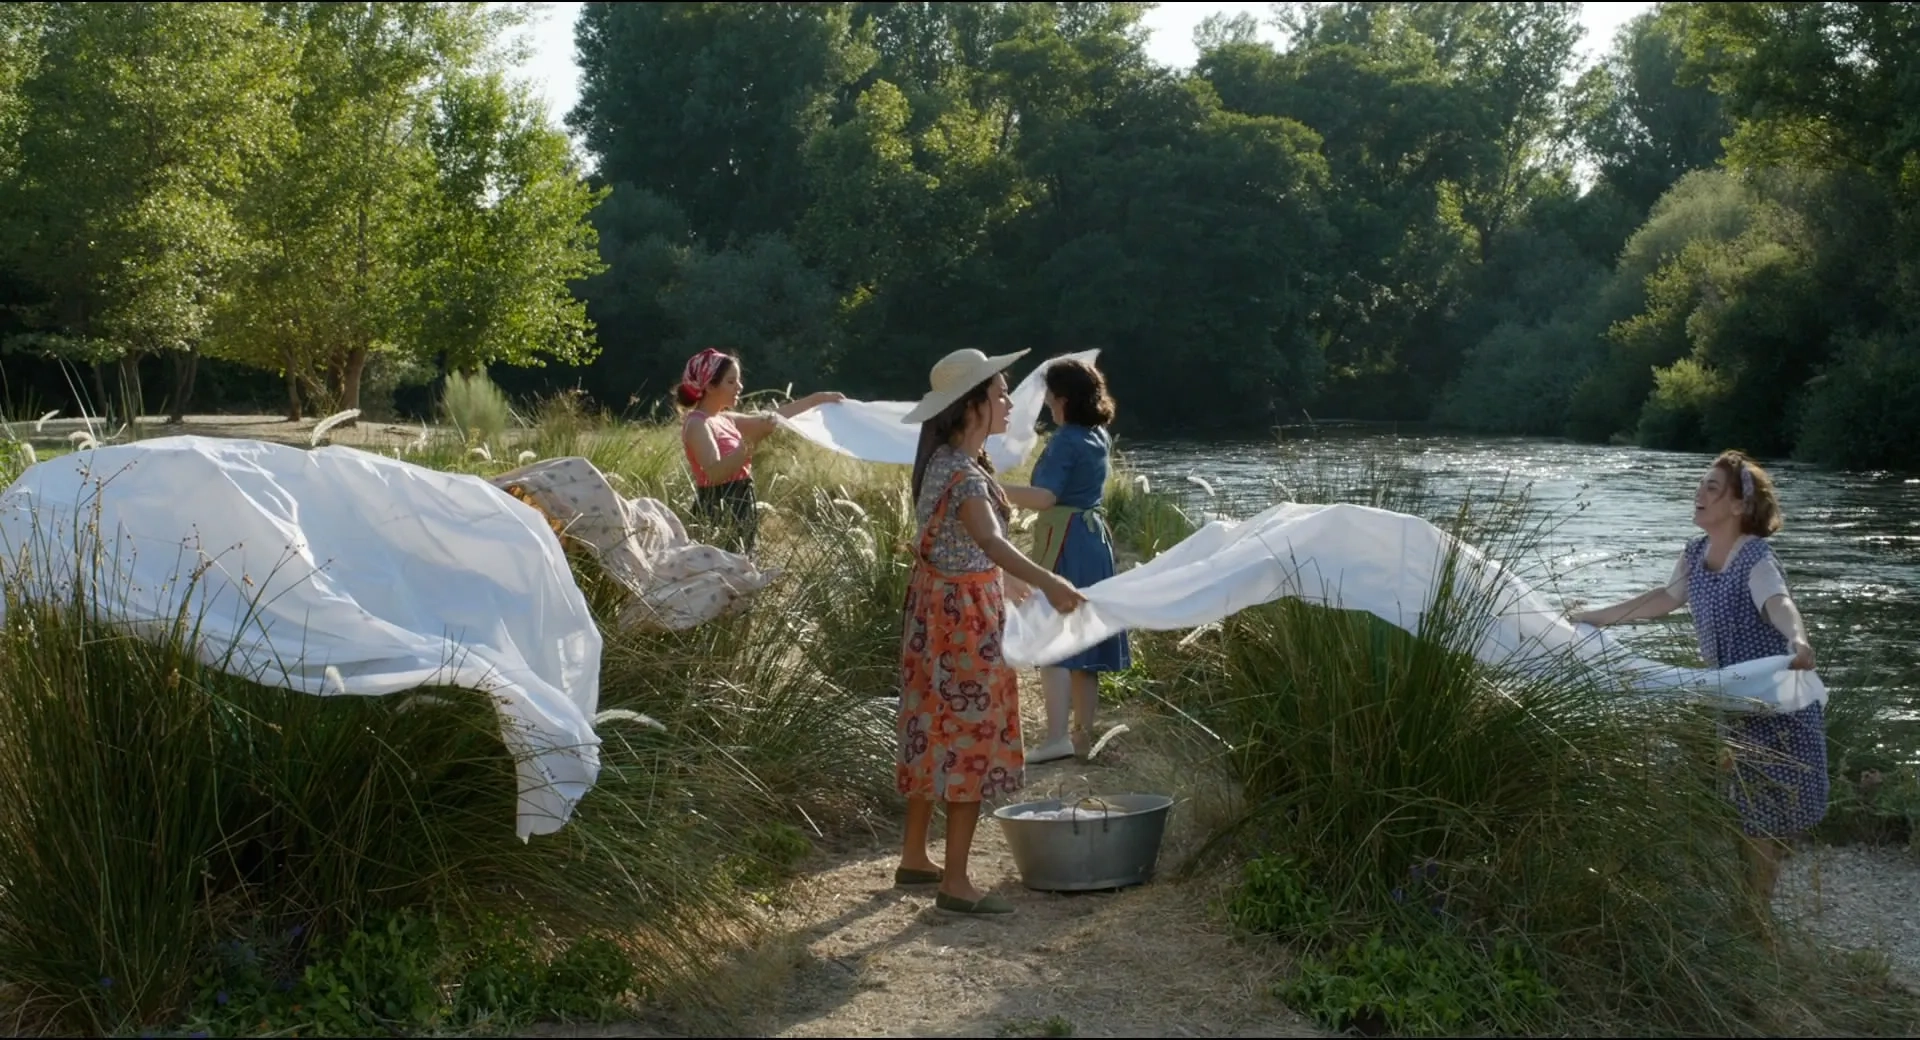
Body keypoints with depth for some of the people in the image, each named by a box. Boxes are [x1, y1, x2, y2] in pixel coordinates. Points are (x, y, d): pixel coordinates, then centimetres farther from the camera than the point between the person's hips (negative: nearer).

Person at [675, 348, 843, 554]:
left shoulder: (724, 420, 14)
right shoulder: (697, 425, -12)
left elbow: (774, 416, 22)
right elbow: (715, 473, -26)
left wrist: (816, 399, 22)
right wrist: (751, 441, -32)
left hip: (739, 511, 9)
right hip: (719, 514, -9)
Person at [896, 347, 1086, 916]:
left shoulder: (946, 459, 7)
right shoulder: (963, 474, -24)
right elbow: (989, 540, -42)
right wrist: (1047, 581, -55)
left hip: (938, 604, 10)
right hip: (966, 613, -10)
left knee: (936, 732, 17)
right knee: (970, 739, -4)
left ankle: (914, 858, 28)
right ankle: (955, 884, 0)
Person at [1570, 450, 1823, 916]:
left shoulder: (1755, 559, -24)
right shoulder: (1696, 554, -1)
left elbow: (1778, 603, -45)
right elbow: (1668, 597, 17)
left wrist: (1797, 639, -67)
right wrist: (1595, 617, 21)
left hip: (1776, 705, -7)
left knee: (1764, 814, 2)